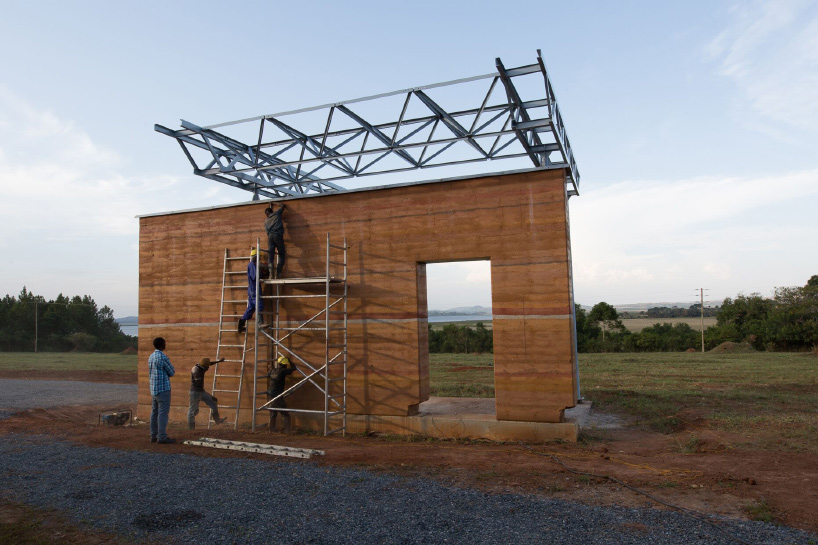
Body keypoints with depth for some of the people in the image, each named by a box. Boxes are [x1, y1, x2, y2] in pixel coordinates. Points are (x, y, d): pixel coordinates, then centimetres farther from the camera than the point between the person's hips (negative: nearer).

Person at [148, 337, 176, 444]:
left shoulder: (151, 357, 12)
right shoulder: (163, 357, -15)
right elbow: (172, 372, -8)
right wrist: (170, 371, 11)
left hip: (153, 389, 9)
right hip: (163, 389, -9)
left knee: (154, 413, 10)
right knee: (163, 413, -7)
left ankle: (154, 436, 14)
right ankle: (162, 437, -7)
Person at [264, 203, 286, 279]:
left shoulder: (266, 221, 24)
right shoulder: (277, 213, 18)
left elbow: (267, 232, 21)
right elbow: (282, 205, 34)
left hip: (270, 236, 3)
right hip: (278, 235, -3)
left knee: (271, 256, 4)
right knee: (281, 255, 1)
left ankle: (271, 275, -8)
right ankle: (278, 274, -10)